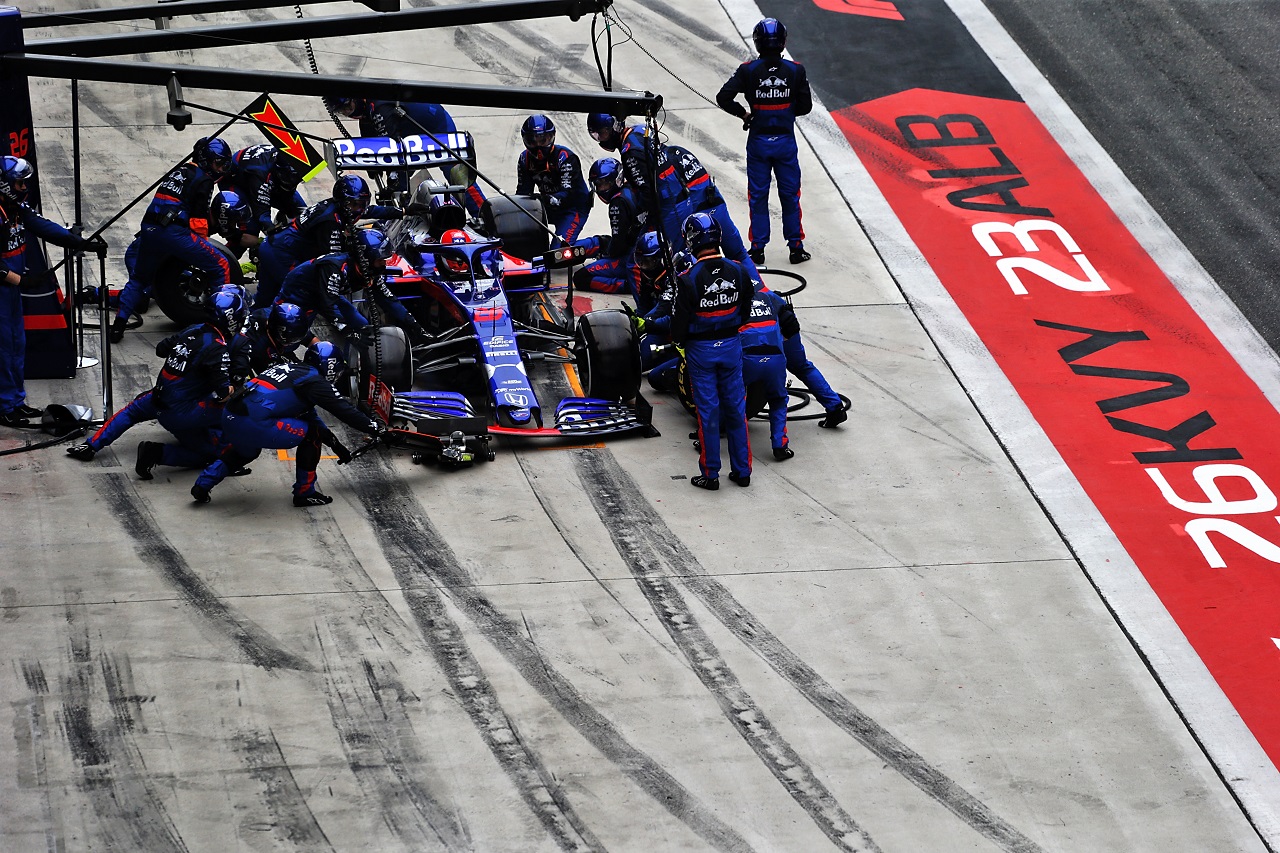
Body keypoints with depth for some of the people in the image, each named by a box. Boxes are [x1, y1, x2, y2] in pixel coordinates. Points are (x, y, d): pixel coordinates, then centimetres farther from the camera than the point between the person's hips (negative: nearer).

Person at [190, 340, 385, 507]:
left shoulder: (293, 369, 29)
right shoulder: (314, 381, 2)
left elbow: (308, 414, 34)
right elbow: (344, 410, 2)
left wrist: (336, 445, 37)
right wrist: (375, 428, 14)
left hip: (230, 418, 9)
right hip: (254, 424, -9)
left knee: (245, 451, 40)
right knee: (310, 434, 4)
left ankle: (202, 485, 31)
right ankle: (305, 493, 10)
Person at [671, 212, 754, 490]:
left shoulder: (688, 279, -21)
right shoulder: (737, 271, -8)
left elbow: (680, 320, -13)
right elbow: (747, 307, 5)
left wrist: (680, 343, 8)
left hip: (701, 349, -4)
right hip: (731, 345, 4)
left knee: (708, 411, 4)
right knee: (735, 408, 12)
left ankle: (710, 474, 10)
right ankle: (742, 470, 18)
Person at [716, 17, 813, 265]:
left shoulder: (748, 70, -11)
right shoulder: (795, 70, -8)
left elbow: (723, 97, -16)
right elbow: (805, 105, -2)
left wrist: (743, 114, 0)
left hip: (758, 142, -1)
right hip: (786, 141, 1)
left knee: (758, 196, 10)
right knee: (790, 195, 11)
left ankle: (757, 249, 12)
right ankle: (796, 248, 15)